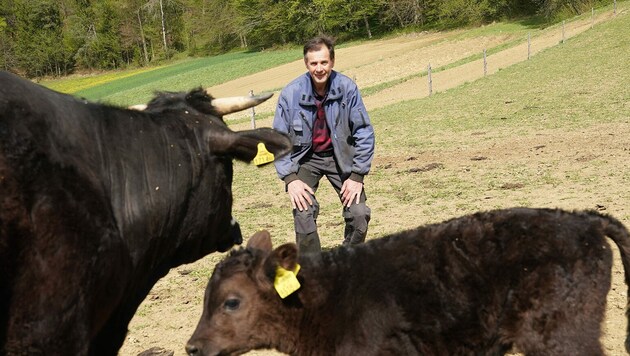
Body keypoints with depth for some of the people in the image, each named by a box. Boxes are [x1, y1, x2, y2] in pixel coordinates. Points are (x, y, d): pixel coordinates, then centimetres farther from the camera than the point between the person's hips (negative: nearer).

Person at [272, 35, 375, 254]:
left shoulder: (347, 88, -17)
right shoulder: (291, 94, -17)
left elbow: (364, 132, -10)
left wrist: (357, 175, -13)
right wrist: (290, 178, -18)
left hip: (340, 157, 1)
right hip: (305, 158, -1)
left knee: (359, 215, -13)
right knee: (303, 215, -21)